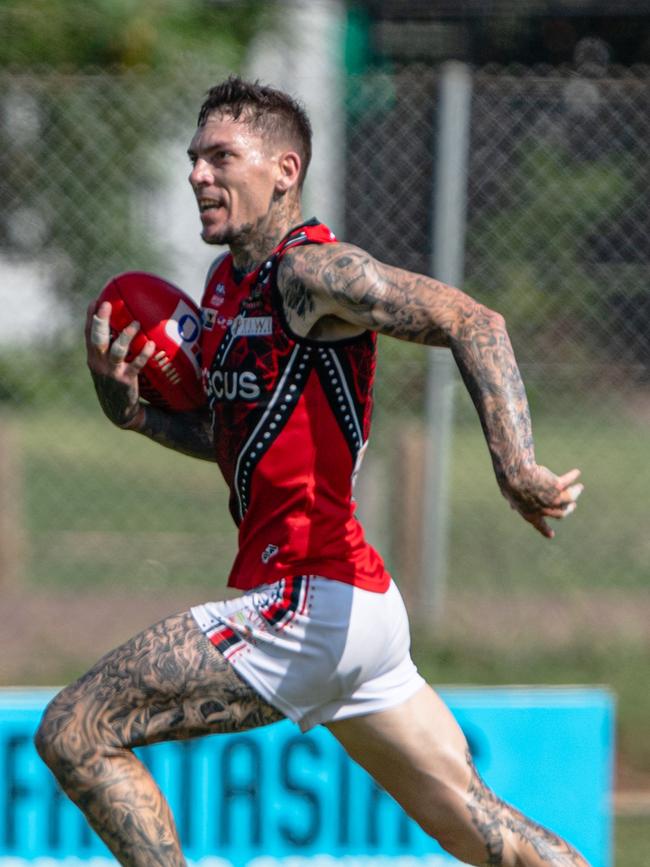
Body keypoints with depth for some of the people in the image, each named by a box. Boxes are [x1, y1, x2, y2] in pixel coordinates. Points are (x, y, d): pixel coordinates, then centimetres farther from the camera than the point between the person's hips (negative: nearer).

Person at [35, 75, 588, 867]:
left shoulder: (311, 270, -12)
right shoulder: (227, 284, 15)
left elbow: (472, 322, -23)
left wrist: (514, 471, -36)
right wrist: (129, 409, 9)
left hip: (309, 601, -10)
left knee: (74, 734, -10)